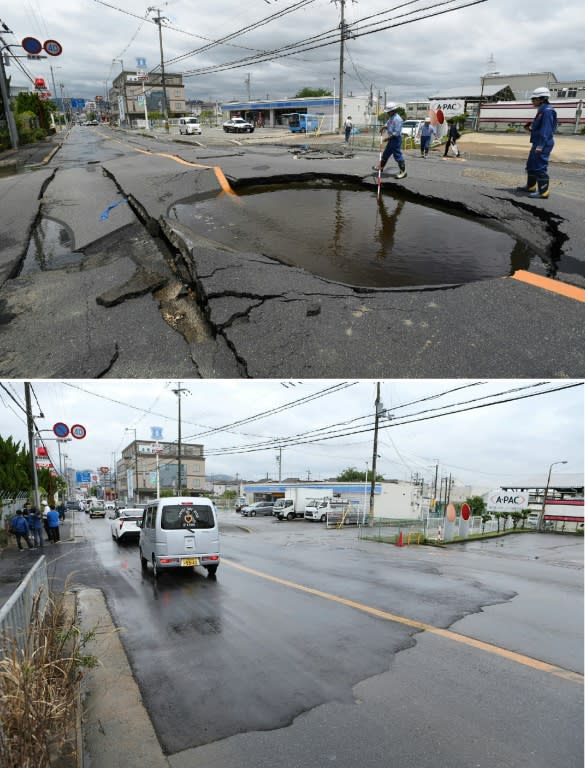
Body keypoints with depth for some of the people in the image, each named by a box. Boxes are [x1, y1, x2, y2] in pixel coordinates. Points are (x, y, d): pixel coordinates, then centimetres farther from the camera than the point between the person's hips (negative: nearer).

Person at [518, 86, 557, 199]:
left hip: (543, 144, -11)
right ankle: (530, 186, 34)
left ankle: (543, 192, -8)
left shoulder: (547, 111, -15)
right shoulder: (541, 111, 15)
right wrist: (531, 128, 11)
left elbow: (547, 129, -21)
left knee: (540, 167, -10)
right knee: (531, 165, 20)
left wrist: (540, 145, -26)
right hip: (537, 143, 11)